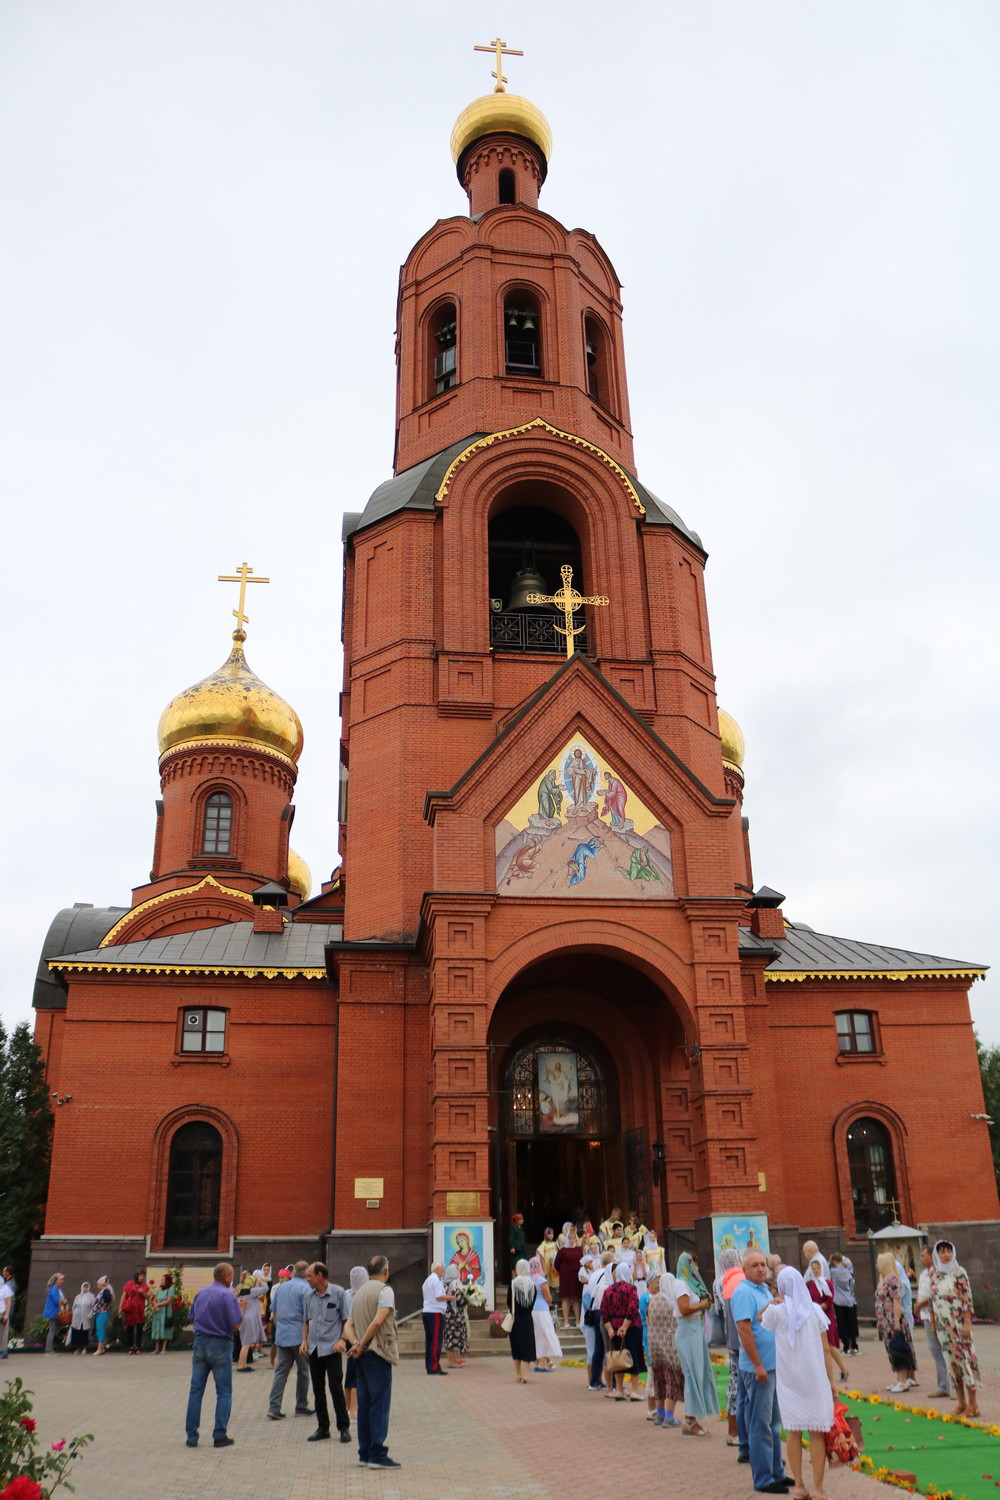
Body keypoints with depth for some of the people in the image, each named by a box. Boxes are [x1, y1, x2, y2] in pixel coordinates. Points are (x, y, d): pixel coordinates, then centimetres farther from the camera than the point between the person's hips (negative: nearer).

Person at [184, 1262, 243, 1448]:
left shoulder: (200, 1293, 7)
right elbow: (235, 1325, -15)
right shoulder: (228, 1295, -13)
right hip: (220, 1345, -5)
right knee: (224, 1392, 5)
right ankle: (220, 1436, 3)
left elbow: (192, 1319, 15)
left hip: (200, 1342, 5)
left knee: (196, 1390, 9)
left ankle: (192, 1436, 10)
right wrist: (241, 1307, 0)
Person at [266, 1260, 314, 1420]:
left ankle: (273, 1407, -2)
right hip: (300, 1336, -5)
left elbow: (273, 1312, 16)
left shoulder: (280, 1287, 9)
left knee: (281, 1372, 6)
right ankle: (301, 1407, 16)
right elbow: (308, 1316, -15)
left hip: (282, 1335, 5)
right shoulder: (305, 1289, -11)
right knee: (303, 1372, 9)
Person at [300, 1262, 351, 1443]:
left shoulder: (338, 1293, -7)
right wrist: (304, 1340, 5)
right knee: (318, 1389, 10)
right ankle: (323, 1428, 20)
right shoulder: (310, 1296, 9)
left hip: (332, 1348, -5)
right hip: (314, 1349, 6)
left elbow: (347, 1319, -4)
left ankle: (344, 1428, 7)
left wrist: (342, 1339, -14)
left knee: (335, 1387, -5)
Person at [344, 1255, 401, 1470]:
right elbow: (377, 1322, -20)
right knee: (380, 1404, -4)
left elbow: (349, 1325, 13)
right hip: (378, 1354, -8)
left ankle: (364, 1454, 14)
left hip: (363, 1355, 8)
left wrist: (356, 1344, -2)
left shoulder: (359, 1292, 17)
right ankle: (377, 1455, -5)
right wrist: (361, 1345, -11)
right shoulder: (385, 1290, -9)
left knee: (364, 1405, 11)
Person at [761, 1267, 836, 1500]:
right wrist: (831, 1380, 6)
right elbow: (825, 1350, -2)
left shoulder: (776, 1310, -7)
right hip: (815, 1377, 0)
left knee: (793, 1431, 9)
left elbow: (760, 1319, 14)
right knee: (817, 1432, 6)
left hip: (788, 1379, 0)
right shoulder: (815, 1310, -5)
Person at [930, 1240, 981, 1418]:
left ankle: (973, 1403, 6)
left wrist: (967, 1323, -15)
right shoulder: (934, 1274, 6)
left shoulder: (959, 1273, -8)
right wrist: (932, 1323, 11)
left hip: (958, 1323, -5)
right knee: (952, 1360, 9)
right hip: (943, 1326, 5)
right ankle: (961, 1402, 18)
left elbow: (967, 1299, -11)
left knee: (965, 1358, -2)